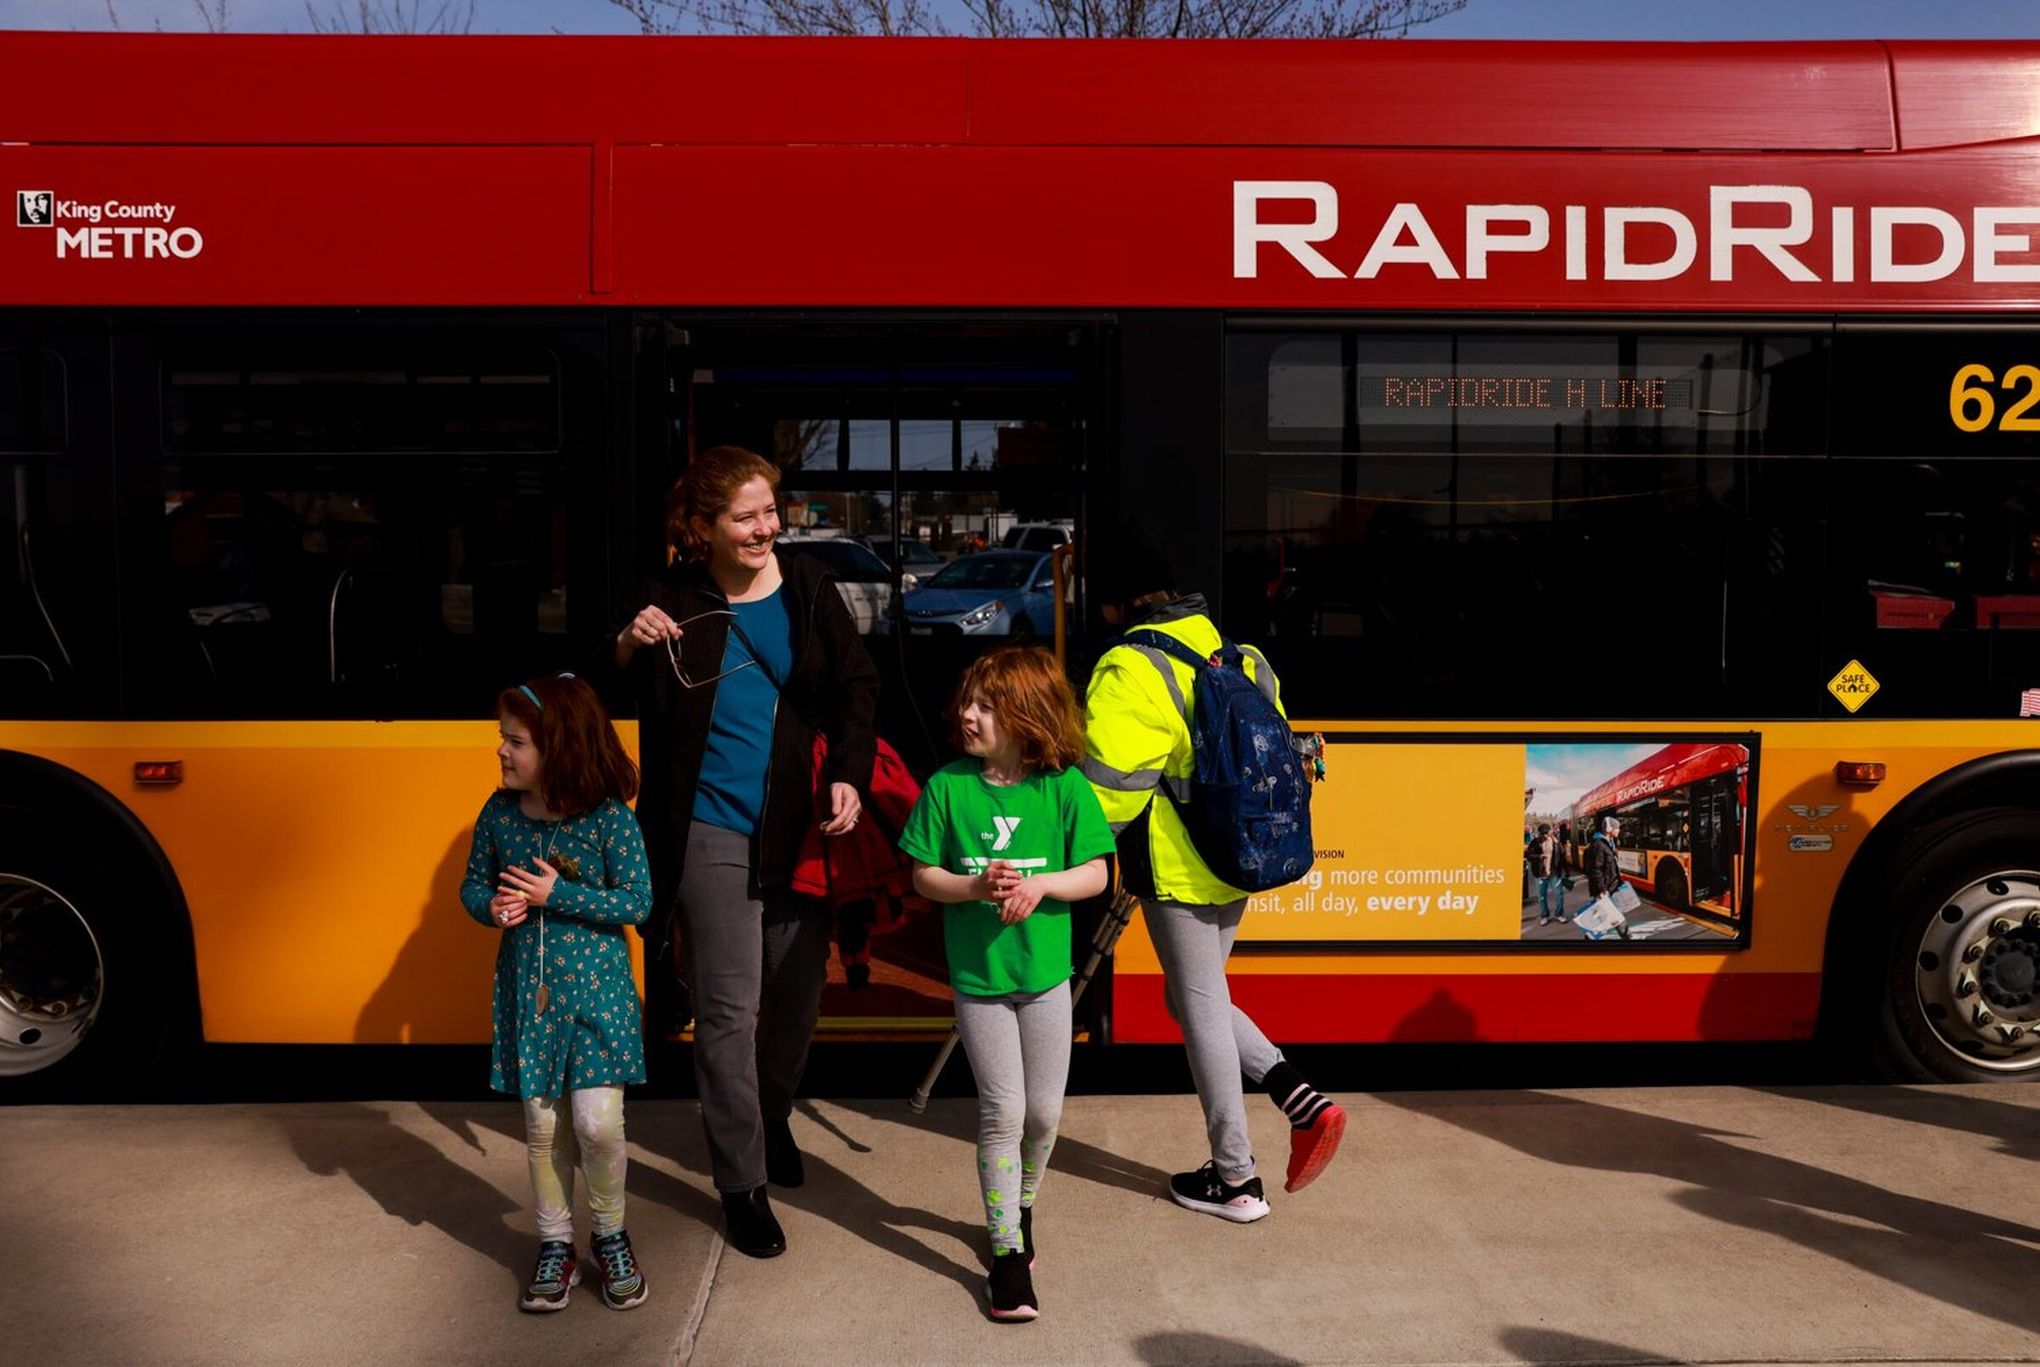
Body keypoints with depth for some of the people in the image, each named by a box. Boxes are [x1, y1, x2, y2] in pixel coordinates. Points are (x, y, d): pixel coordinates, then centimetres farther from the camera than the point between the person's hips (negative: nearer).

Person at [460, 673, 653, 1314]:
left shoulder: (608, 817, -14)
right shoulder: (499, 813, -2)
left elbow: (638, 902, -13)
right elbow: (473, 883, 10)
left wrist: (559, 895, -21)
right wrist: (492, 907, -12)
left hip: (595, 988, -3)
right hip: (526, 990, 4)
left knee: (597, 1123, -6)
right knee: (542, 1125, 11)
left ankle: (611, 1237, 19)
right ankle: (555, 1246, 28)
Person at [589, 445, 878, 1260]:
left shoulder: (808, 588, 1)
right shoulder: (676, 600, -5)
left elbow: (856, 686, 6)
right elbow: (611, 698, 2)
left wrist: (848, 776, -7)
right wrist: (629, 648, -19)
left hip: (802, 826, 3)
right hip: (713, 832, -3)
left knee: (799, 992, 15)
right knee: (729, 1008, -2)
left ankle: (773, 1116, 43)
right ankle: (742, 1182, 14)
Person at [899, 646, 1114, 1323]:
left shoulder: (1063, 786, -7)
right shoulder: (948, 785, -5)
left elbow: (1095, 875, -5)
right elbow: (924, 875, -2)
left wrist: (1038, 885, -22)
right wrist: (975, 888, -20)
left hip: (1045, 973, 1)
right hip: (977, 975, -1)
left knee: (1043, 1114, 11)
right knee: (1003, 1112, 0)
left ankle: (1021, 1207, 39)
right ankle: (1006, 1253, 13)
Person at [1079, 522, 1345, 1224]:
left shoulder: (1129, 672, -17)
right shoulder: (1241, 658, 7)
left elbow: (1106, 787, -20)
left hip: (1177, 870, -8)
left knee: (1201, 1006, 4)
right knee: (1195, 997, 21)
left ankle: (1235, 1179, 16)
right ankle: (1302, 1100, 10)